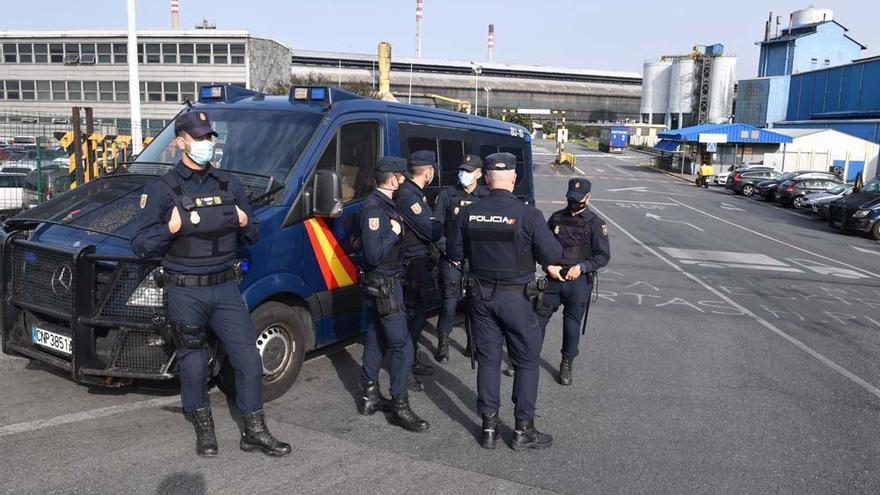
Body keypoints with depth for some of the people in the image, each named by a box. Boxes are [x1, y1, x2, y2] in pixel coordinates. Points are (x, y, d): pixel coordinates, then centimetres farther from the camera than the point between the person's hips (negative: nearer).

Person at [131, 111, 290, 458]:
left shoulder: (229, 184, 10)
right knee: (193, 365, 8)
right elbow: (141, 245, -4)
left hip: (226, 288, 3)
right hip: (185, 292, -3)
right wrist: (171, 227, -21)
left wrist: (244, 223, -8)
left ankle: (254, 432, 15)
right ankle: (204, 429, 28)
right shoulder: (162, 189, -1)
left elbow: (252, 237, 14)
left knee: (248, 358, 1)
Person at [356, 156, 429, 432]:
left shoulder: (384, 204, 11)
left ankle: (370, 396, 29)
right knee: (402, 345, -5)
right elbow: (374, 254, -28)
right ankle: (400, 406, 4)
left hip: (379, 285, 10)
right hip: (384, 286, -10)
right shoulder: (374, 208, -20)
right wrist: (394, 232, -19)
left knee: (376, 340, 17)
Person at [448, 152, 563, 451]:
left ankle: (489, 427, 21)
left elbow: (455, 255, 4)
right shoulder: (527, 214, -17)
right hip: (515, 297, -4)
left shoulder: (469, 213, -5)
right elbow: (554, 256, -12)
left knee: (488, 359, 14)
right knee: (527, 361, 11)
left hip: (480, 295, 4)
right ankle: (523, 430, 18)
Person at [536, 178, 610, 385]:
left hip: (579, 282, -2)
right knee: (539, 318, 3)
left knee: (572, 324, 6)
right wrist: (549, 265, -7)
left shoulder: (595, 223, -4)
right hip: (554, 279, 3)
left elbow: (603, 256, -6)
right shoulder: (556, 218, 6)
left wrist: (581, 267, -19)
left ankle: (566, 366, 23)